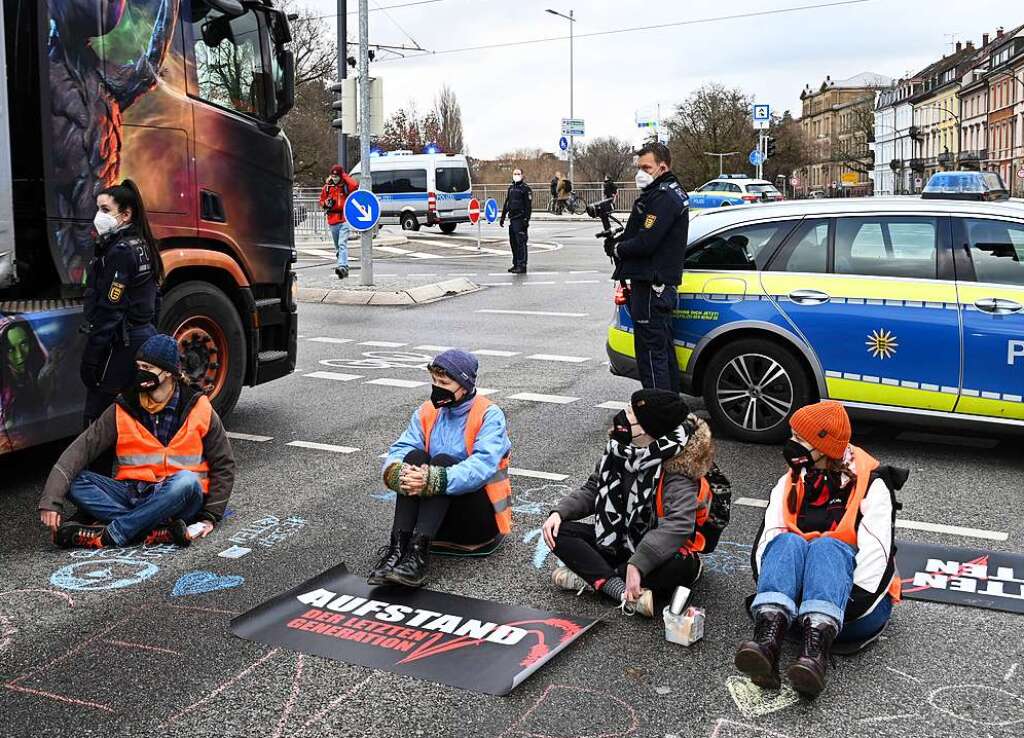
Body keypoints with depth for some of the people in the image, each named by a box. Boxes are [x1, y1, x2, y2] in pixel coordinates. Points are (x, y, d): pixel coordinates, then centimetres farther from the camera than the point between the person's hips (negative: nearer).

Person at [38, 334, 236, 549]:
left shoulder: (199, 410, 1)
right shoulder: (121, 412, 5)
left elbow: (223, 465, 6)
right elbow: (81, 449, -6)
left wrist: (210, 516, -3)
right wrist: (51, 498, -20)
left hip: (176, 500, -3)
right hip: (132, 496, 3)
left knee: (187, 481, -36)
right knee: (74, 482, -20)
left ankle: (108, 535, -29)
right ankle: (158, 530, -33)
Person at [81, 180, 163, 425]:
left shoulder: (119, 252, -16)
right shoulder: (141, 245, 12)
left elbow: (109, 311, -19)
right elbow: (154, 300, 17)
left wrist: (90, 357, -17)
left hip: (121, 347, -10)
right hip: (145, 338, 10)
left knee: (98, 419, -5)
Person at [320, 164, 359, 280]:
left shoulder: (346, 186, -2)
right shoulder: (327, 187, 10)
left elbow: (355, 186, -22)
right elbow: (321, 202, 19)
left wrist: (345, 176, -14)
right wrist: (326, 204, -4)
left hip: (344, 219, -5)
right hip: (332, 220, 5)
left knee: (342, 244, -20)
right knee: (337, 246, 15)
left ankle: (343, 266, -31)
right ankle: (344, 269, 29)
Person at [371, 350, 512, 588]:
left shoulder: (489, 416, -10)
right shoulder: (426, 413, 5)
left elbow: (482, 466, -27)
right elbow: (399, 451, -8)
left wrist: (434, 481, -40)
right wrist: (396, 473, -32)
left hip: (481, 517, -4)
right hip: (435, 511, 4)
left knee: (442, 462, -28)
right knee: (415, 457, -21)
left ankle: (419, 554, -41)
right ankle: (397, 548, -33)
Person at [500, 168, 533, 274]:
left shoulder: (525, 188, -6)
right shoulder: (511, 188, 16)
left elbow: (529, 206, -11)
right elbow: (506, 203, 23)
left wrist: (526, 219, -17)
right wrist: (503, 217, 19)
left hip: (521, 219, -8)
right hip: (512, 219, 8)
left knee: (521, 242, -9)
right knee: (513, 242, 11)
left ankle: (522, 266, -7)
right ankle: (516, 264, 20)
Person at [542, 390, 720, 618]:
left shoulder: (676, 469, -26)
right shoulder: (620, 450, -6)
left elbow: (678, 524, -39)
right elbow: (592, 489, 5)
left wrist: (637, 565, -46)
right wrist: (560, 512, -12)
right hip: (616, 539, 6)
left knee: (682, 565, -40)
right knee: (558, 531, -11)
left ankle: (592, 578, -24)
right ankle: (623, 591, -27)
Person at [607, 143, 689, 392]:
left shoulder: (663, 198, -17)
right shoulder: (672, 192, 18)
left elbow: (645, 243, -23)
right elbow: (639, 234, 17)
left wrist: (616, 248, -6)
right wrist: (618, 242, 1)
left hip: (650, 286, -11)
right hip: (664, 285, 11)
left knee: (651, 352, -7)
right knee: (664, 349, 18)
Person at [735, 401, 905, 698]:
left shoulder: (870, 483, 1)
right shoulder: (790, 484, 14)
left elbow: (876, 551, -13)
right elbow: (765, 539, -1)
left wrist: (852, 602, -25)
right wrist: (768, 588, -18)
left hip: (855, 606, -3)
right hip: (796, 599, 3)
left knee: (827, 546, -32)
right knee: (787, 542, -27)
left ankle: (816, 650, -56)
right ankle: (767, 639, -52)